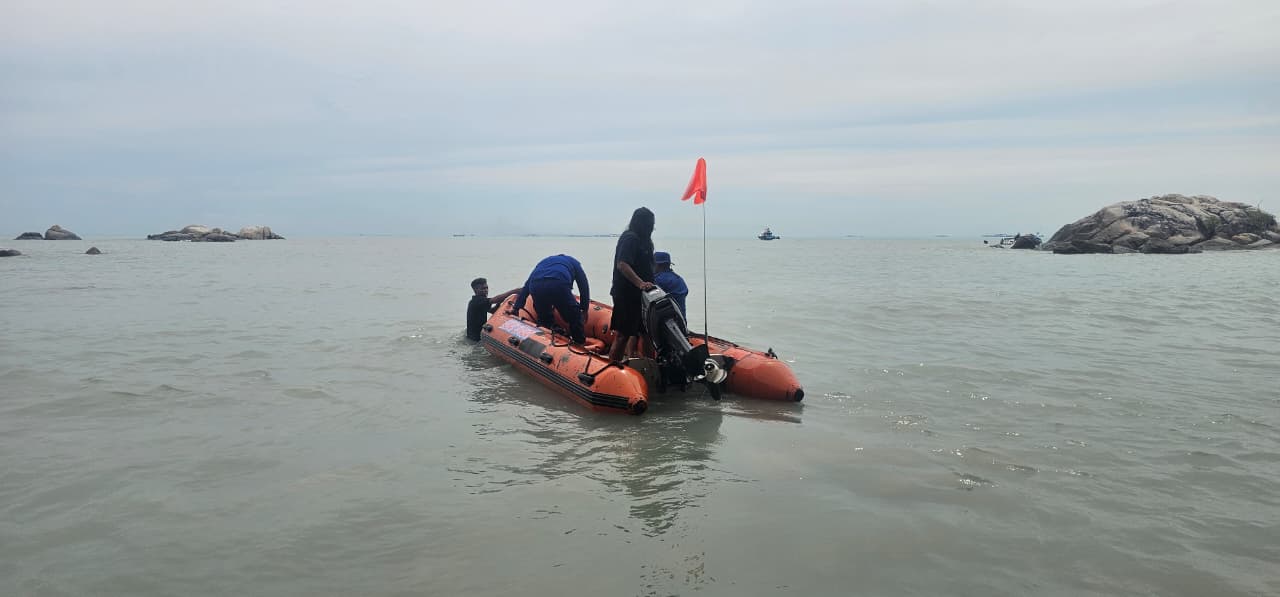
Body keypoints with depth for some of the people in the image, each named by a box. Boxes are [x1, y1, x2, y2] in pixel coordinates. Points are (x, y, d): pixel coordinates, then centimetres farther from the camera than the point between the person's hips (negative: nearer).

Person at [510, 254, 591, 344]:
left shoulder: (542, 262, 42)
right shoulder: (573, 262, 35)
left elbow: (526, 286, 34)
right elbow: (584, 285, 25)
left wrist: (517, 308, 32)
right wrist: (584, 309, 29)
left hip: (536, 288, 3)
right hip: (559, 286, -3)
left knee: (544, 320, 25)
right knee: (575, 318, 14)